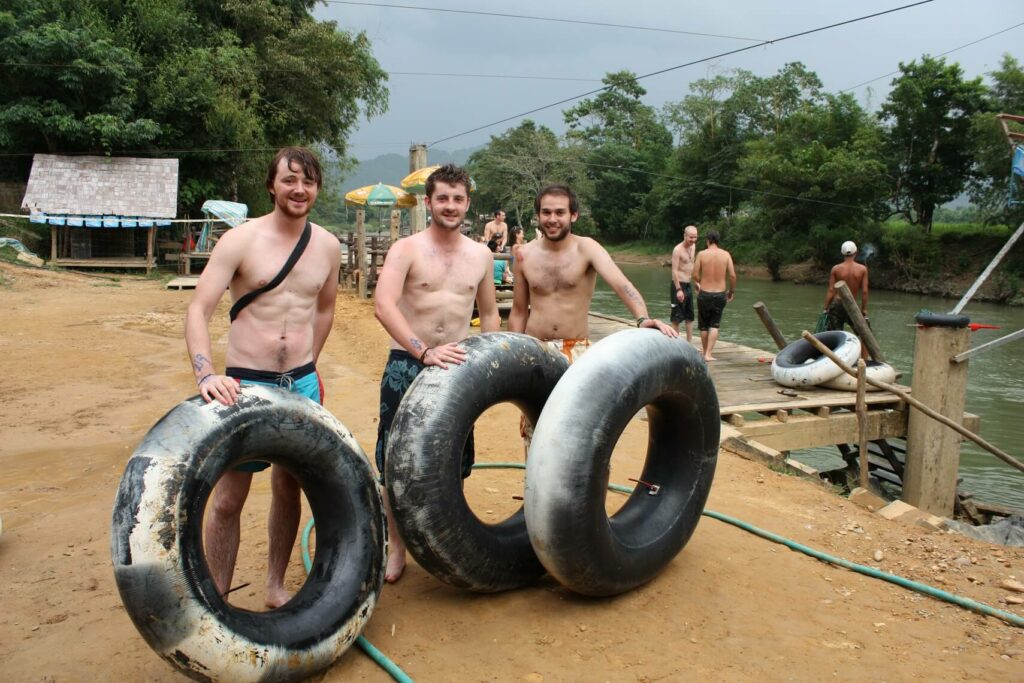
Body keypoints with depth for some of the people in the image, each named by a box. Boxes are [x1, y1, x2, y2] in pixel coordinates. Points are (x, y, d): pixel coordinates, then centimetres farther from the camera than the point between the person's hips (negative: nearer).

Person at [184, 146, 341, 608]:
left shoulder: (327, 245, 5)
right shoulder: (240, 240, -8)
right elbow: (198, 310, -13)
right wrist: (206, 374, -27)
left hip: (303, 383, 4)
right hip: (245, 384, -4)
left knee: (288, 487, 13)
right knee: (229, 497, 1)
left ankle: (276, 586, 30)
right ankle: (217, 600, 17)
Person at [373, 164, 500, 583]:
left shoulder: (481, 255, 8)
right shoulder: (406, 249, -6)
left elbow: (490, 314, 17)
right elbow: (384, 305, -20)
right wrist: (424, 351, -29)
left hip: (457, 367, 4)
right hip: (407, 364, -3)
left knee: (453, 465, 12)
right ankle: (396, 546, 22)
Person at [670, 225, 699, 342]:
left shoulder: (693, 246, 8)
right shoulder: (678, 250, -16)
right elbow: (674, 271, -20)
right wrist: (679, 289, -25)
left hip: (688, 285, 8)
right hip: (678, 285, -8)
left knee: (690, 316, 12)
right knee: (677, 317, -2)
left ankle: (689, 342, 19)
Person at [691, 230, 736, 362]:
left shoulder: (702, 254, -6)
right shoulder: (726, 254, -2)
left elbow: (694, 275, -6)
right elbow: (732, 275, -4)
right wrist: (731, 291, 11)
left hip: (704, 294, -1)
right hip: (720, 294, 1)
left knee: (703, 326, 14)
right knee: (714, 325, 9)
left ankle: (705, 353, 24)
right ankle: (708, 354, -3)